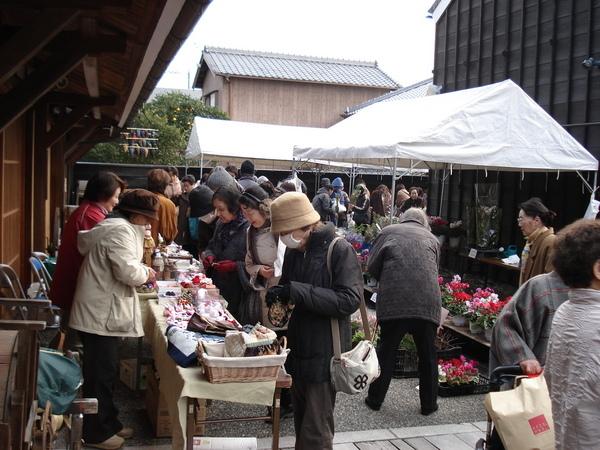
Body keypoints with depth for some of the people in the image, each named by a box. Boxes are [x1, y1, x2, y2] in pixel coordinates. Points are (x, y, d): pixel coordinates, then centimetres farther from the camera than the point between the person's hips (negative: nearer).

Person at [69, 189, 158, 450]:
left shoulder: (117, 227, 15)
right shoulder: (121, 231, -18)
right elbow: (127, 270, -28)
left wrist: (140, 273, 16)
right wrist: (146, 273, -9)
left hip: (105, 312, 11)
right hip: (101, 314, -11)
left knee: (106, 372, 19)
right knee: (100, 375, 1)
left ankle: (108, 423, 32)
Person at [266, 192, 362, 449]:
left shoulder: (340, 250, -15)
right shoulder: (294, 251, 6)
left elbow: (350, 300, -24)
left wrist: (296, 291, -28)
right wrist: (279, 294, -4)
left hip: (324, 355, -7)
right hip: (298, 350, 7)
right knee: (301, 423, 20)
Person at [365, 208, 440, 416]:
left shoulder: (388, 232, 12)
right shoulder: (432, 238, 18)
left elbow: (372, 267, 6)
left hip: (393, 300, -1)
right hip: (428, 303, 1)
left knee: (386, 351, 12)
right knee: (427, 355, 15)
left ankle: (375, 399, 20)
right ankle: (429, 404, 24)